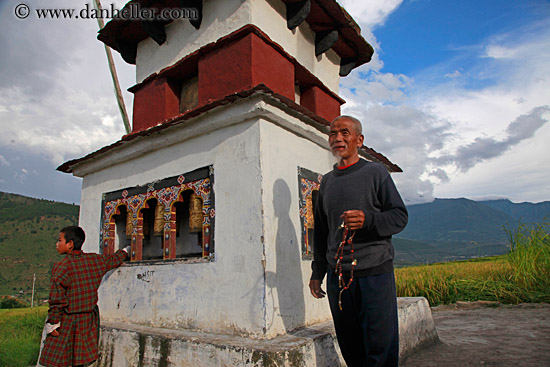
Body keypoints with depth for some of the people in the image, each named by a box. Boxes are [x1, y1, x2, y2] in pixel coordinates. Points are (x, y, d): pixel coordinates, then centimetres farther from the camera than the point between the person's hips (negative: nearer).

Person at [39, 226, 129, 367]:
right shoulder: (96, 260, 2)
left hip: (67, 322, -5)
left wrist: (52, 321, -11)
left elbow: (57, 298, -18)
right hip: (89, 319, 5)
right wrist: (125, 251, 40)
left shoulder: (61, 267, -13)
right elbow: (114, 260, 21)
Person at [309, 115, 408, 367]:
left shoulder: (375, 172, 3)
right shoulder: (327, 181, 15)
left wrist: (368, 219, -21)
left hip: (375, 272, -3)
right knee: (349, 344, 9)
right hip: (338, 275, 4)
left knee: (380, 343, -1)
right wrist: (317, 271, 17)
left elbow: (400, 216, -1)